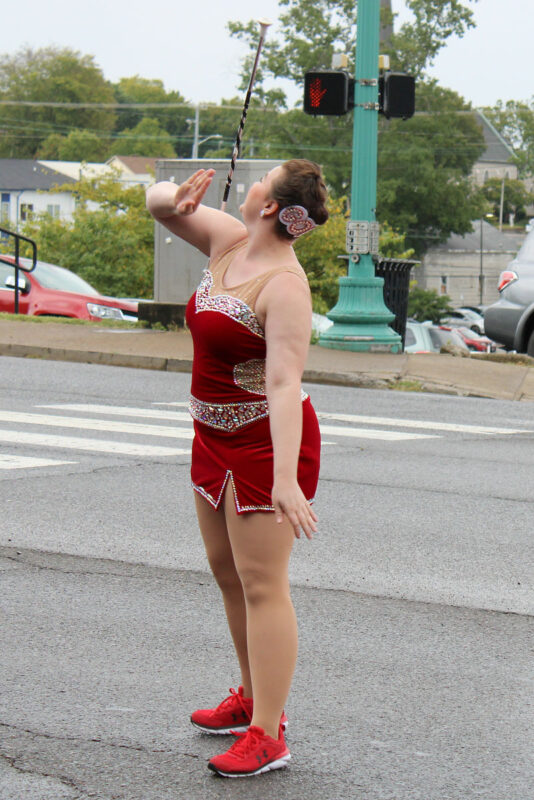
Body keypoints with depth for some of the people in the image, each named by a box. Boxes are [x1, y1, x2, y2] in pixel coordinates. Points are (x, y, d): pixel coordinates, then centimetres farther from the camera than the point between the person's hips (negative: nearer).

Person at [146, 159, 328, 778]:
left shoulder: (284, 286, -24)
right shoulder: (227, 241, 1)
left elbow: (285, 384, -33)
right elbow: (159, 203, 12)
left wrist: (285, 479, -41)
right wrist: (175, 197, -15)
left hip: (266, 441, -10)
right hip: (216, 436, 10)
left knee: (261, 584, -9)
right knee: (227, 571, 17)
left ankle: (267, 736, -7)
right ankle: (254, 699, 31)